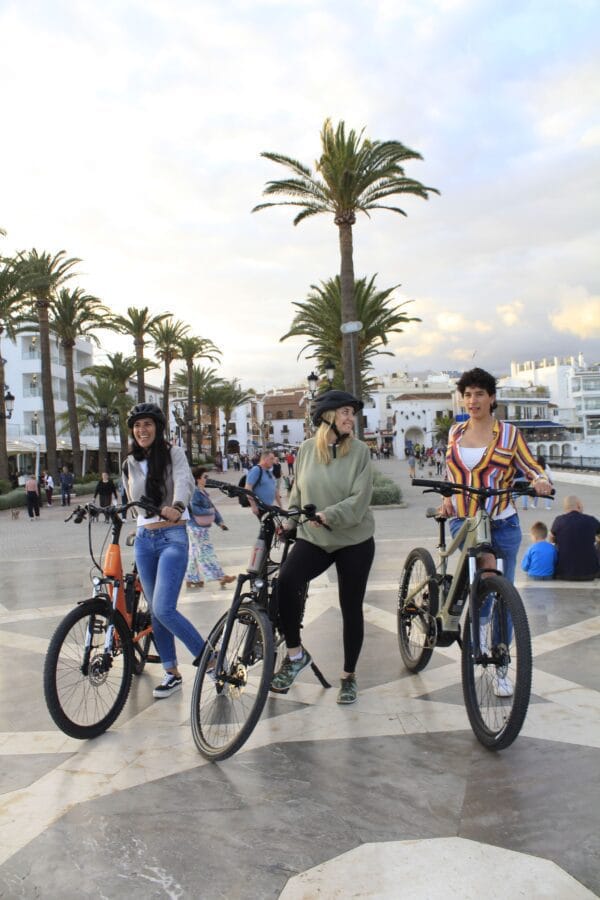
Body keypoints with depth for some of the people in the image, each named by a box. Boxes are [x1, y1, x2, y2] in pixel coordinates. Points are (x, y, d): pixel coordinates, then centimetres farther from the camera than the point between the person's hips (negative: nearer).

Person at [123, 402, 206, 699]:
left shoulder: (173, 453, -4)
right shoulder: (130, 464, 10)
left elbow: (184, 481, -23)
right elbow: (132, 500, 13)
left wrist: (177, 505, -43)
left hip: (172, 537, -5)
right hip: (143, 540, 6)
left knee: (163, 609, -16)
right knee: (155, 611, 9)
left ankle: (206, 656, 3)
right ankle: (172, 673, 22)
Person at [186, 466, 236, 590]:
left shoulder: (203, 492, 14)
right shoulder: (194, 492, -17)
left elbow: (211, 506, 16)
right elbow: (194, 509, -26)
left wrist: (220, 521, 8)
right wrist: (209, 511, -17)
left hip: (202, 528, 10)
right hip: (197, 528, -10)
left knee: (195, 552, 14)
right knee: (206, 552, -4)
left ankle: (191, 579, 22)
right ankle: (221, 577, -1)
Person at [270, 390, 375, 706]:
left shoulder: (359, 451, -8)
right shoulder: (306, 449, 1)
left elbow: (359, 500, -17)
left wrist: (327, 516, -29)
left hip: (354, 541, -1)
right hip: (313, 538, 2)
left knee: (351, 608, 6)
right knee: (285, 581, -25)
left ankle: (349, 676, 26)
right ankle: (295, 654, -5)